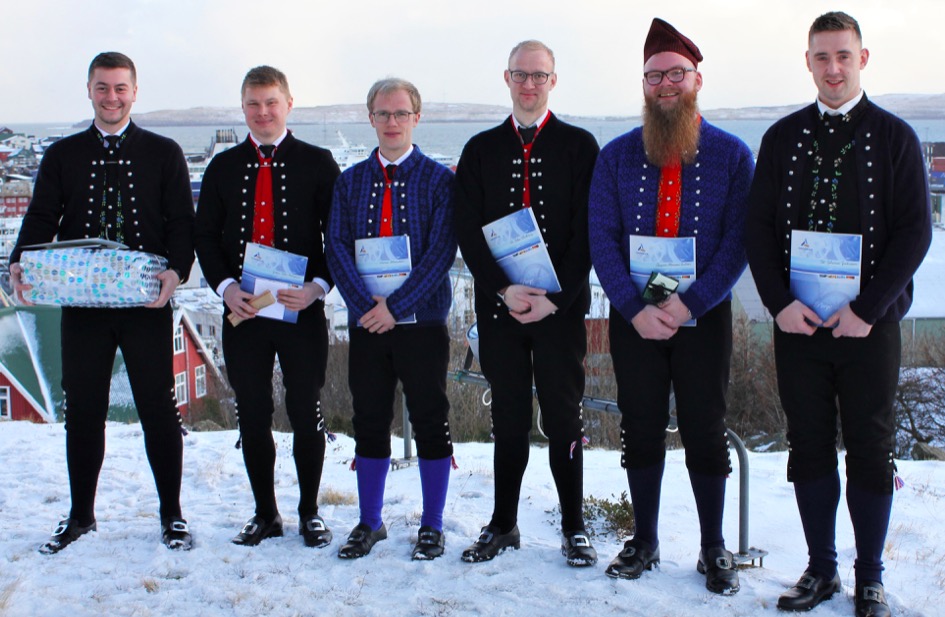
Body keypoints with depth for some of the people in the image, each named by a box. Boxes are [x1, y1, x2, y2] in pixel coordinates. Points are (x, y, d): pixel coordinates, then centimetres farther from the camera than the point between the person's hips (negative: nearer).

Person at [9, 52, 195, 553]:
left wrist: (176, 271, -19)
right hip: (81, 304, 2)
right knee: (82, 412, 9)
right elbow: (41, 218, 5)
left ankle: (171, 515, 16)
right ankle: (80, 515, 24)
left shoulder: (163, 153, 5)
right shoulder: (62, 155, 10)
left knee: (159, 410, 3)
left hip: (146, 304, -2)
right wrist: (20, 265, -15)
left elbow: (182, 222, 0)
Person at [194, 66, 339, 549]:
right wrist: (225, 287, -8)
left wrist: (317, 286, -15)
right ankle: (265, 514, 21)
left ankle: (310, 513, 19)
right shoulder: (223, 167, 10)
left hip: (302, 310, -2)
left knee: (305, 413, 3)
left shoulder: (317, 164, 3)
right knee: (252, 415, 7)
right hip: (242, 310, 3)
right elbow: (205, 235, 9)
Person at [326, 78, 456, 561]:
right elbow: (336, 247, 2)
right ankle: (369, 523, 22)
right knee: (369, 423, 9)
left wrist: (396, 306, -16)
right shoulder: (350, 181, 10)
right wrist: (367, 303, -14)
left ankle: (432, 526, 16)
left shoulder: (438, 178, 0)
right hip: (366, 321, 3)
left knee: (431, 422, 3)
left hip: (421, 320, -3)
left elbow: (442, 251, -9)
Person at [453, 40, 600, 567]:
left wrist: (554, 298, -11)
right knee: (509, 422, 8)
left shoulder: (579, 145, 5)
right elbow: (468, 231, 5)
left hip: (561, 307, -2)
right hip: (498, 305, 2)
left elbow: (587, 232, -2)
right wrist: (503, 290, -9)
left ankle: (574, 528, 13)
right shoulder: (482, 149, 11)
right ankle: (504, 525, 19)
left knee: (564, 420, 2)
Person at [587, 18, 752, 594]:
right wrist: (636, 308, -13)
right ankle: (645, 540, 24)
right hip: (634, 317, 2)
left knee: (705, 432, 5)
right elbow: (602, 240, -2)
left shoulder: (732, 154, -1)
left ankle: (714, 548, 18)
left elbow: (738, 241, -7)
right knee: (641, 430, 9)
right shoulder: (617, 155, 3)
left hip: (704, 315, -1)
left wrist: (688, 303, -17)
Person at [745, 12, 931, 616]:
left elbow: (915, 231, -3)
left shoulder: (895, 137, 2)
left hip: (869, 324, -2)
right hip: (797, 322, 2)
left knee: (871, 452, 5)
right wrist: (781, 302, -8)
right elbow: (759, 227, 6)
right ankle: (821, 568, 21)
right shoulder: (784, 137, 8)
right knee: (810, 448, 8)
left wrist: (867, 308, -13)